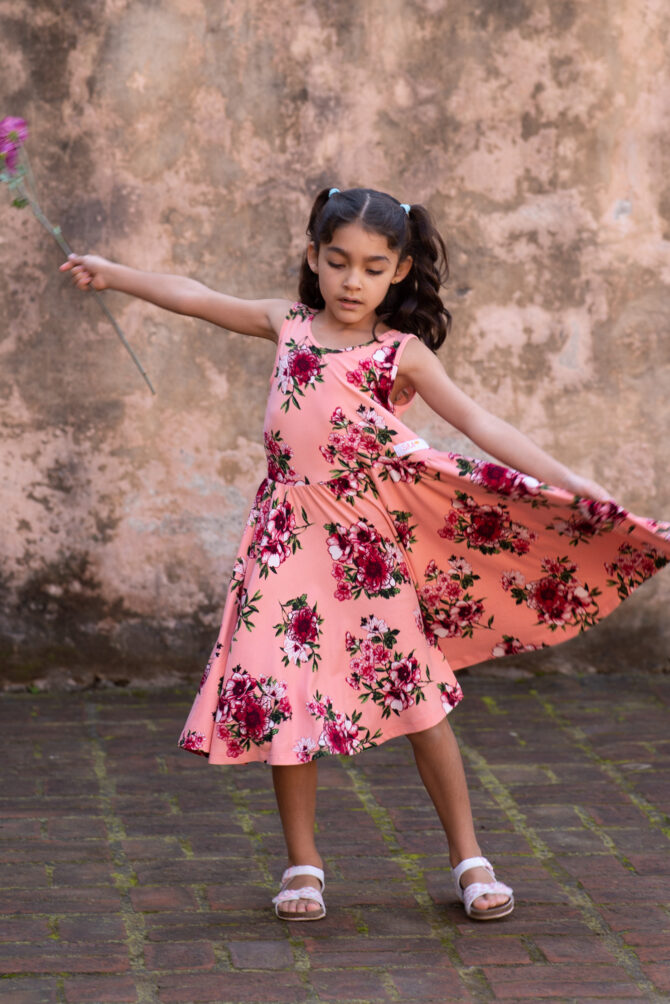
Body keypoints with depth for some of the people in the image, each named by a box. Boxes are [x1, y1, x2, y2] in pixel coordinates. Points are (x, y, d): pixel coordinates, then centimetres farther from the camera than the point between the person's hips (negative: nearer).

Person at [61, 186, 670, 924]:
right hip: (289, 536, 3)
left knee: (419, 696, -1)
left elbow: (480, 426, -8)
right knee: (281, 696, 0)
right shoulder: (288, 325, 8)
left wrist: (568, 482, -16)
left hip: (369, 539, -2)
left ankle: (469, 859, 9)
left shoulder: (401, 353, -2)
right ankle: (302, 863, 14)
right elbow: (197, 299, 20)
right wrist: (116, 274, 25)